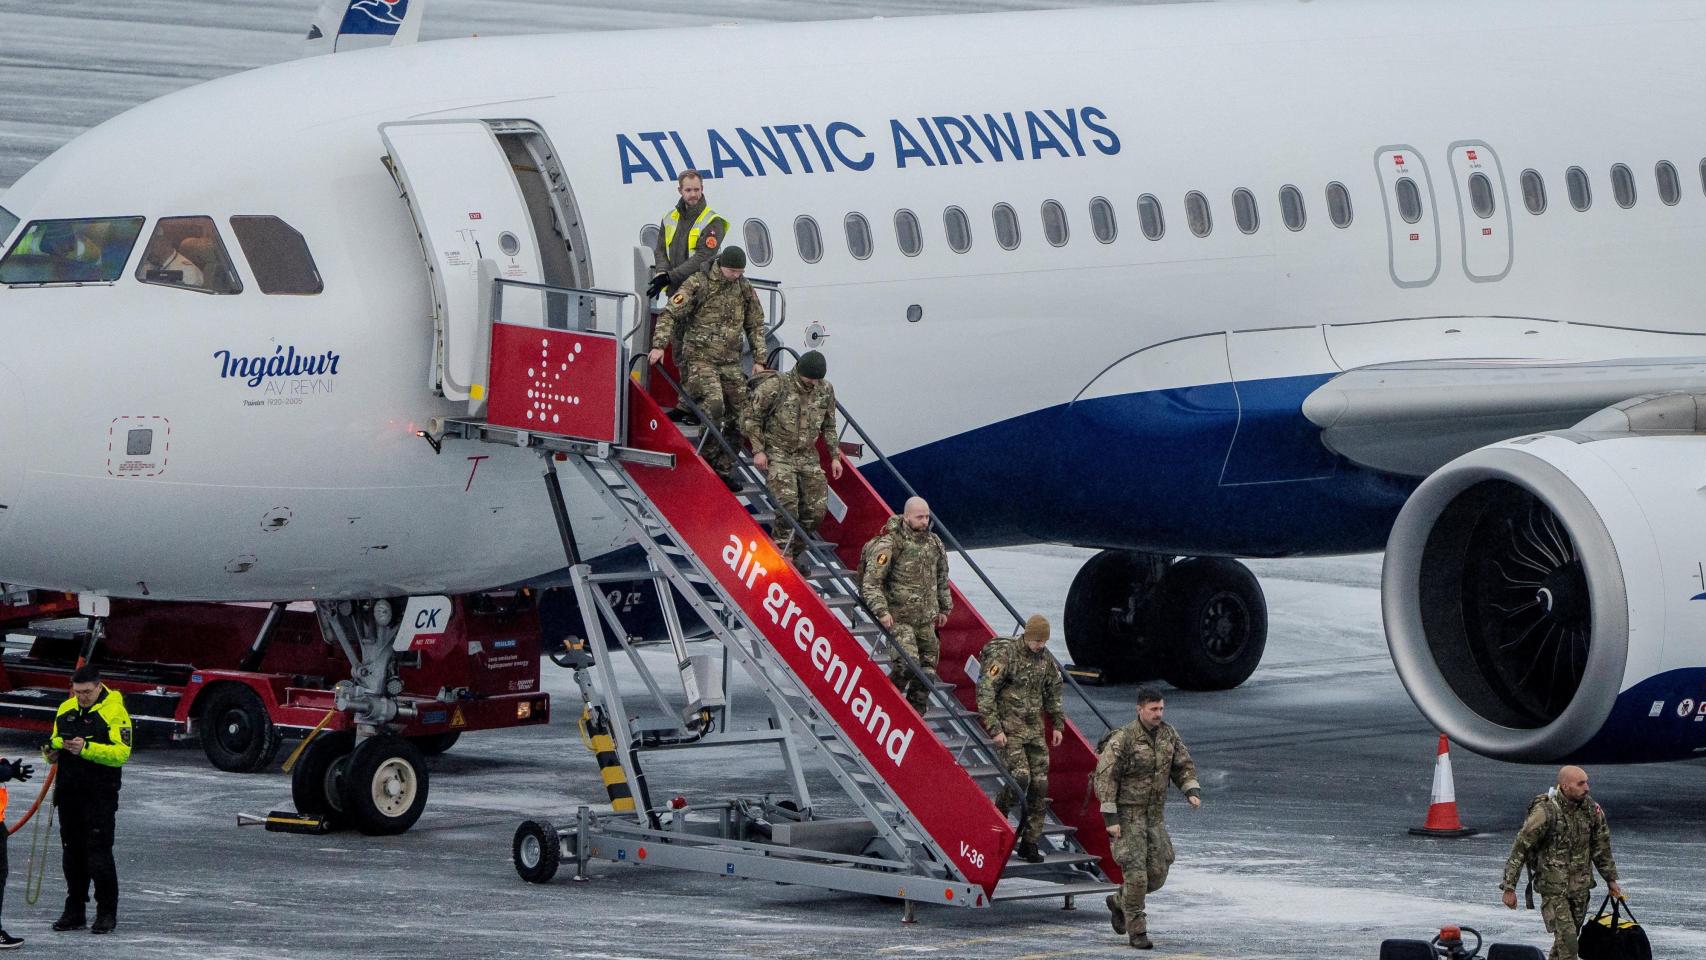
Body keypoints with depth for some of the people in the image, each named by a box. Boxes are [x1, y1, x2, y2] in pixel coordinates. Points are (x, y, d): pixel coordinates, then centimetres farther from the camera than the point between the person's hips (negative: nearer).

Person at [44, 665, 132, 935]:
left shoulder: (114, 712, -9)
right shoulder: (66, 709, 12)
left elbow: (121, 752, -19)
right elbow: (55, 740, 24)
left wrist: (87, 748, -30)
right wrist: (53, 750, 0)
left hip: (100, 794, -6)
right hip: (69, 791, 6)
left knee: (99, 852, -8)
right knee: (72, 852, 10)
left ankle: (107, 913, -1)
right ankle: (74, 911, 18)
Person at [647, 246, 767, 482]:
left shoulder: (744, 289, 9)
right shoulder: (698, 284, -7)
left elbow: (755, 326, 20)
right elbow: (670, 314, -9)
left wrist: (758, 359, 15)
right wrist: (659, 345, -18)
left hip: (730, 362, 6)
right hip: (700, 358, -6)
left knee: (739, 414, 0)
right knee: (713, 405, -27)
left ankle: (724, 469, 9)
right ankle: (708, 456, -12)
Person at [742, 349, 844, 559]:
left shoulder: (825, 390, 4)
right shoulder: (776, 386, -12)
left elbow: (829, 427, 18)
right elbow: (751, 418, -5)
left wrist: (835, 456, 14)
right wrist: (758, 450, -10)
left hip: (808, 457, 5)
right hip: (778, 455, -5)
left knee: (816, 509, -2)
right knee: (788, 504, -23)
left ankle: (794, 554, 14)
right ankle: (782, 555, -13)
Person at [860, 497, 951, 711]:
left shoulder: (934, 543, 8)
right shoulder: (890, 544, -13)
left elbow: (941, 578, 24)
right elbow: (871, 581, -16)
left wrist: (944, 608, 25)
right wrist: (881, 611, -24)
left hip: (926, 619, 7)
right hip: (899, 618, -6)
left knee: (927, 670, 5)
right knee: (908, 663, -21)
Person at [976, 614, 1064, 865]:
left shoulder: (1047, 659, 7)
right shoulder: (1007, 658, -14)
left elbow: (1053, 693, 22)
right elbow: (985, 692, -13)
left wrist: (1058, 724, 20)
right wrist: (994, 729, -17)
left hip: (1035, 729, 6)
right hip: (1010, 729, -6)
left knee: (1040, 785, 0)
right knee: (1020, 776, -21)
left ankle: (1030, 843, 6)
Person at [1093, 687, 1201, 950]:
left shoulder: (1168, 734, 0)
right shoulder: (1122, 739, -19)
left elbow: (1183, 767, 8)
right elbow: (1105, 778, -18)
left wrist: (1193, 792, -11)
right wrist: (1110, 819, -22)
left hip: (1154, 815, 6)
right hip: (1126, 814, -6)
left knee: (1156, 874, 5)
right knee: (1135, 872, -11)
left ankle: (1119, 902, 32)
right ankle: (1136, 931, 0)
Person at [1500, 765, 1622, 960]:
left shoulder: (1591, 808, -1)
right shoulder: (1545, 811, -19)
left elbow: (1601, 847, 15)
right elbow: (1519, 849, -15)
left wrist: (1611, 879, 19)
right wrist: (1509, 887, -15)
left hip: (1581, 886, 6)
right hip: (1553, 886, -6)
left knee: (1570, 935, 13)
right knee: (1567, 937, -14)